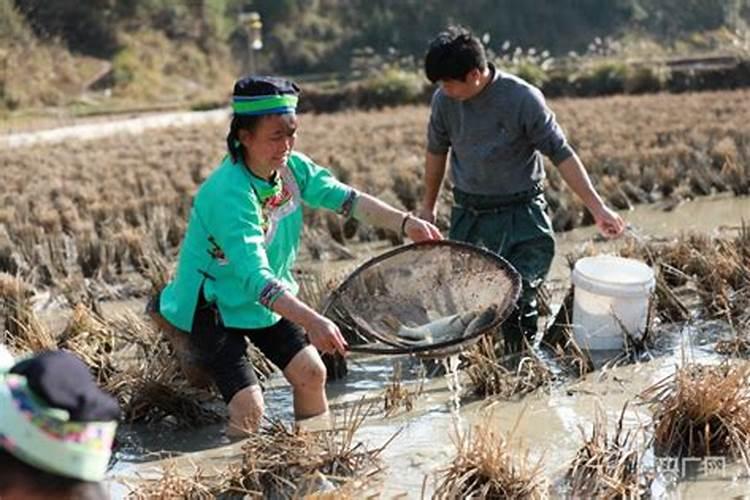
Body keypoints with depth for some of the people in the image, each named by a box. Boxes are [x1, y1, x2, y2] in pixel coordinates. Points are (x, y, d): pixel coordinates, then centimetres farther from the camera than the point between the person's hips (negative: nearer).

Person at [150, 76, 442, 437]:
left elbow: (346, 199, -12)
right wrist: (311, 321, -53)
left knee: (311, 373, 2)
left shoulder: (292, 167, -10)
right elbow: (255, 277, -42)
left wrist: (405, 222, -28)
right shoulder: (228, 194, -34)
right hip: (211, 307, -7)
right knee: (248, 406, -16)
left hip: (269, 299, 7)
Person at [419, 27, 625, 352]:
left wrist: (597, 208, -19)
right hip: (468, 213, 4)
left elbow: (561, 154, -15)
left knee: (518, 297, -7)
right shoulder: (444, 101, -7)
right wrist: (428, 206, 20)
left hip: (520, 214, -4)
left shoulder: (523, 99, -19)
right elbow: (437, 151, 11)